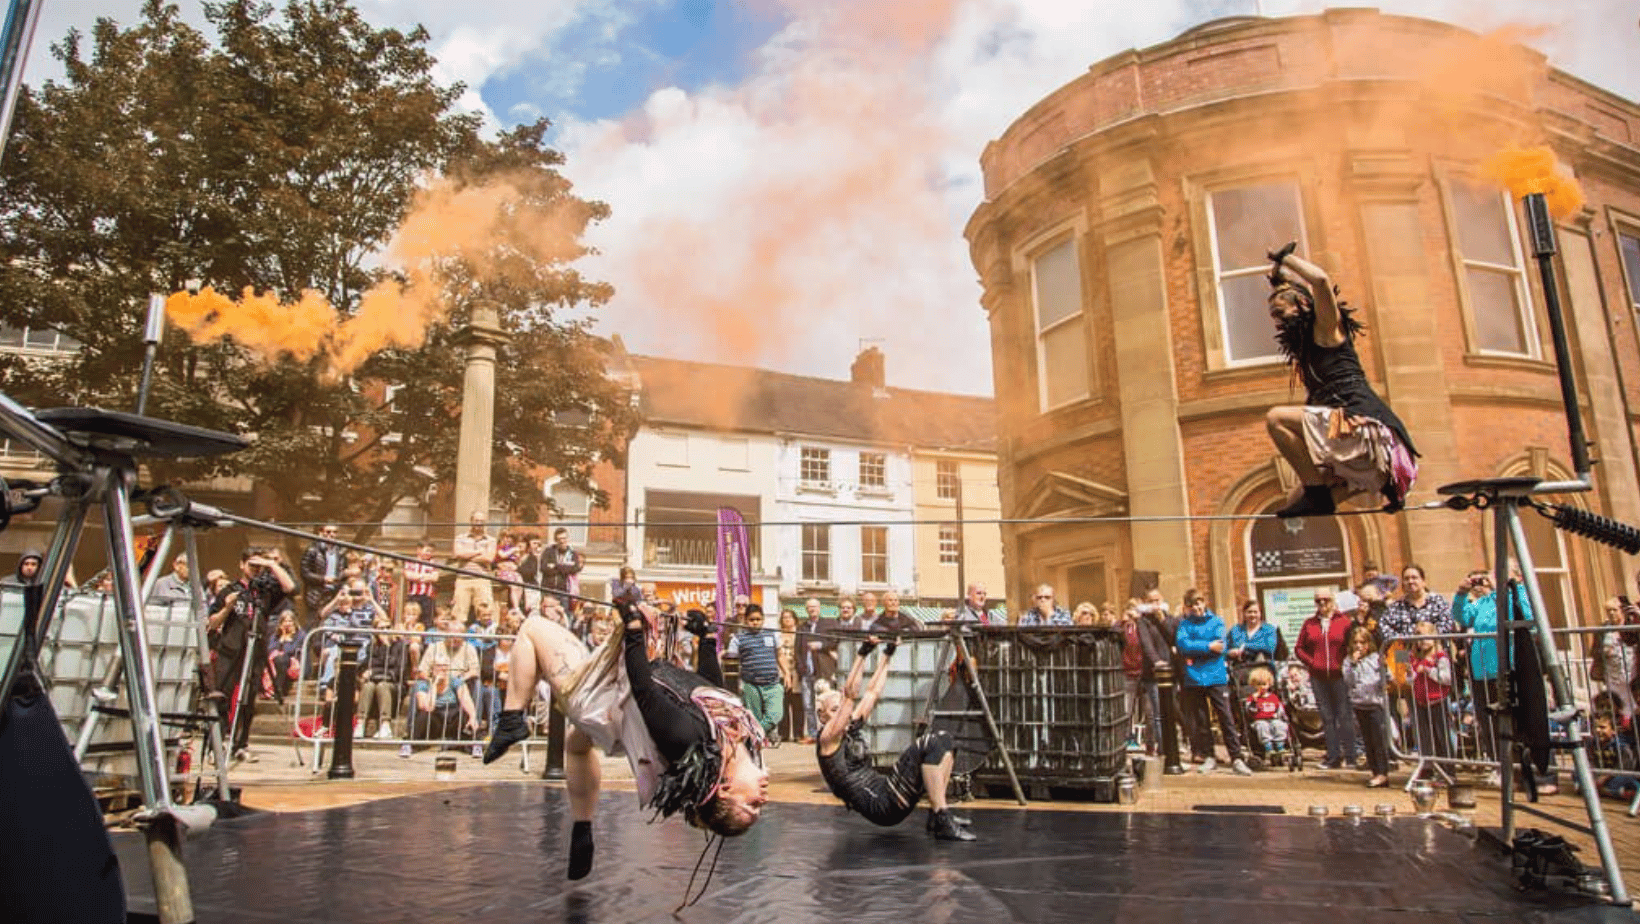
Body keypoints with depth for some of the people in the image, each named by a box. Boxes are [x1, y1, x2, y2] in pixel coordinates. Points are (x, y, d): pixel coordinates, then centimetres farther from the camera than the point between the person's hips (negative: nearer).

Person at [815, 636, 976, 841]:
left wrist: (887, 654, 26)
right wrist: (862, 655, -19)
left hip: (887, 794, 9)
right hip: (880, 806, -9)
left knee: (942, 740, 7)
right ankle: (942, 822, -20)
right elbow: (849, 695, -16)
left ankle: (937, 813, 5)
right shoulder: (828, 738, -5)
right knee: (930, 745, -19)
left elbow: (872, 692, 24)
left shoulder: (852, 729, 19)